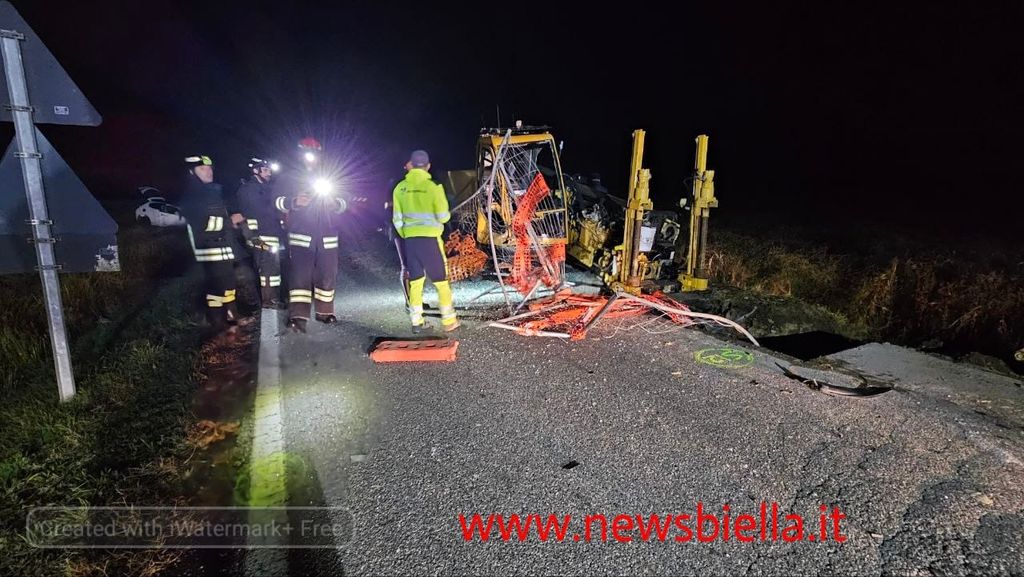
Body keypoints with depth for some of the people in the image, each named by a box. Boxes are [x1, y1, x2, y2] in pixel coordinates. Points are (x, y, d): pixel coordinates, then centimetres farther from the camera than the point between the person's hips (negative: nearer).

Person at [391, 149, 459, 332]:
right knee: (440, 279, 7)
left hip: (409, 239, 3)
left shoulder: (400, 188, 3)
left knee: (415, 280, 12)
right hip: (430, 238, -3)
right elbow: (443, 217, -7)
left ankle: (416, 321, 14)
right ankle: (449, 320, 11)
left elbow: (397, 219, 5)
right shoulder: (433, 187, -8)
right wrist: (444, 214, 16)